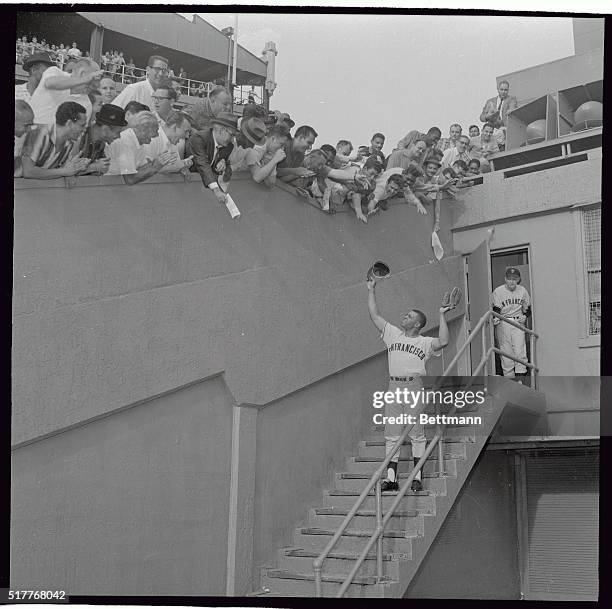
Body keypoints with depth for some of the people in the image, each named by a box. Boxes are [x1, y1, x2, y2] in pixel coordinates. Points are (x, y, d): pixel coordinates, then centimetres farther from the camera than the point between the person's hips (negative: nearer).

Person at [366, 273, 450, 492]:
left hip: (414, 387, -4)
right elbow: (375, 316, 18)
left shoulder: (425, 342, 5)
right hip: (393, 386, 4)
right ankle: (391, 478, 5)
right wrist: (371, 290, 16)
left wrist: (441, 315, -12)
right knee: (392, 435, 3)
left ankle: (417, 478, 1)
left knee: (416, 433, -3)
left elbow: (443, 341, -14)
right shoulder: (393, 334, 17)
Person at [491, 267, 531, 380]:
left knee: (520, 351, -8)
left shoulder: (522, 291, 7)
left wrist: (524, 316, -2)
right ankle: (509, 378, 7)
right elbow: (496, 309, -5)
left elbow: (527, 309, 18)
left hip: (518, 323, 1)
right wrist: (496, 318, -25)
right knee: (506, 353, -1)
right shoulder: (498, 291, -2)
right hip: (503, 324, -1)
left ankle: (520, 378, -6)